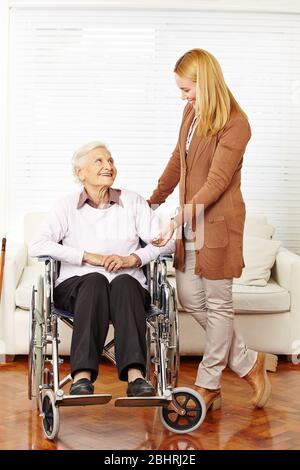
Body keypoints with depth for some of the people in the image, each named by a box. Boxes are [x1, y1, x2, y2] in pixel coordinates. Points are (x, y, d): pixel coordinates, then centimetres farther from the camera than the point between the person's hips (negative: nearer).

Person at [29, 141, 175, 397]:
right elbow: (37, 246, -6)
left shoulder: (132, 201, 14)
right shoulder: (67, 206, 10)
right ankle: (82, 376, -45)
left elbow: (166, 242, 5)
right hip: (77, 287, -1)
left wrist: (133, 259, -13)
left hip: (128, 288, 1)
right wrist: (89, 257, -14)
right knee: (95, 280, -35)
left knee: (124, 282, -34)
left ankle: (135, 375, -49)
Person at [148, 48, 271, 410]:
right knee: (190, 299, 10)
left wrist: (180, 218, -26)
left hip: (218, 222, -8)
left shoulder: (235, 125, -15)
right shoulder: (191, 112, 9)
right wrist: (153, 201, 22)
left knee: (218, 305, 4)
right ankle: (248, 363, 25)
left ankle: (208, 386, 17)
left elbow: (216, 182, -20)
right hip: (190, 221, 9)